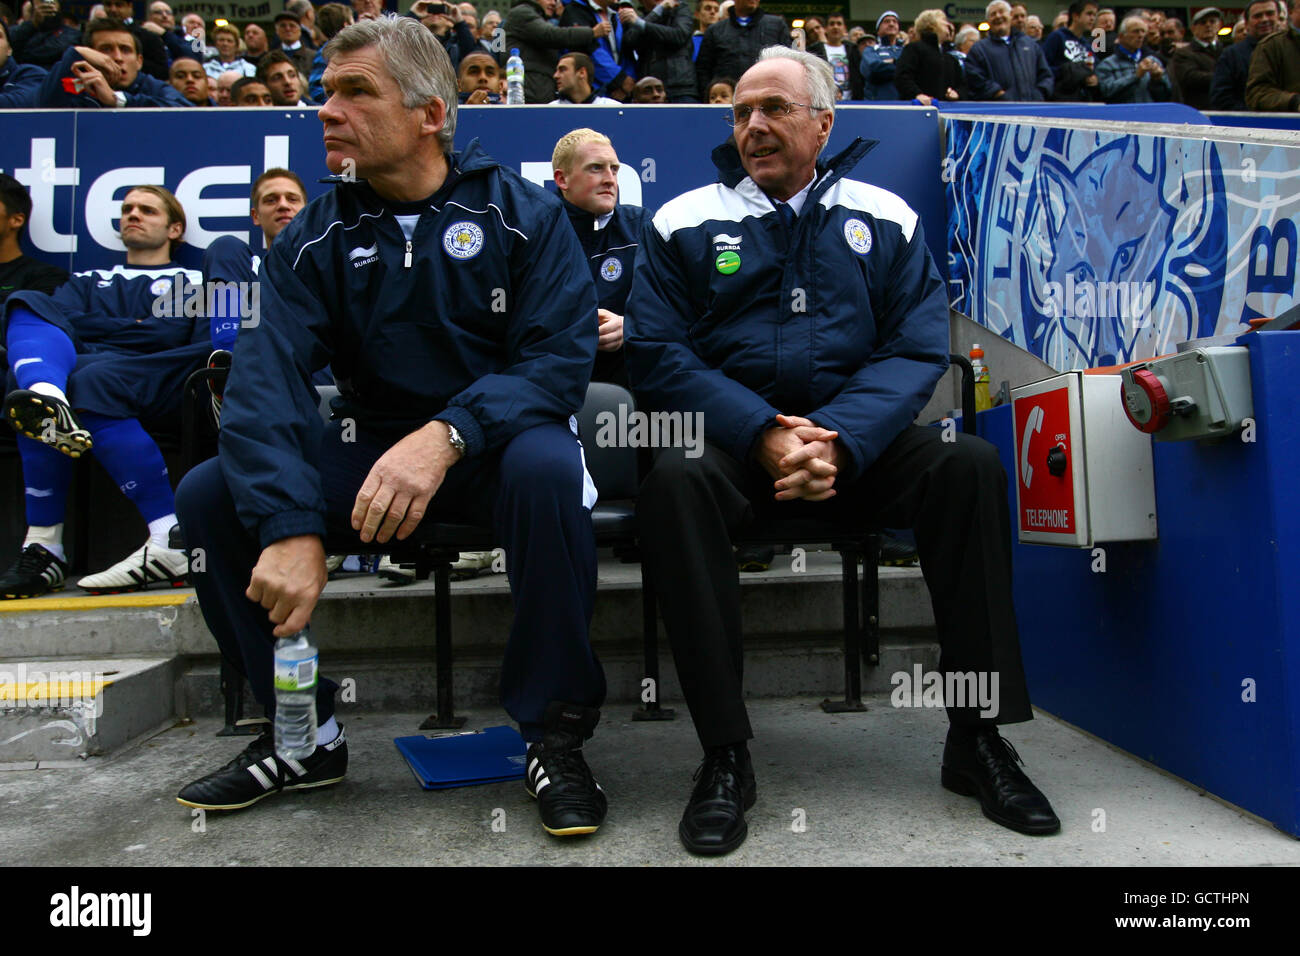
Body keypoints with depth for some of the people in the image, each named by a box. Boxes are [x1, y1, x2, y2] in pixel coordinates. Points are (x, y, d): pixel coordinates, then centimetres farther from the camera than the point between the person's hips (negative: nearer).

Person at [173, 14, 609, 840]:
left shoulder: (522, 214, -5)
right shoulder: (317, 237, 2)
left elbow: (559, 360, -16)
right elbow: (267, 378, -12)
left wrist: (447, 434, -34)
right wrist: (289, 525, -30)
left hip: (490, 445, -3)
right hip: (369, 451, 4)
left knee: (549, 469, -36)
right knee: (208, 494, -15)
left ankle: (555, 735, -17)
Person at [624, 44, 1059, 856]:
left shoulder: (885, 219, 11)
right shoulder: (685, 223, 7)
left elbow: (918, 349, 1)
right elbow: (657, 355, -3)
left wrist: (839, 441, -18)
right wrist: (762, 434, -18)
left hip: (854, 436, 2)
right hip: (729, 435, -1)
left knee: (971, 463, -23)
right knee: (674, 479, -33)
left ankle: (978, 738, -10)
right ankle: (726, 754, -23)